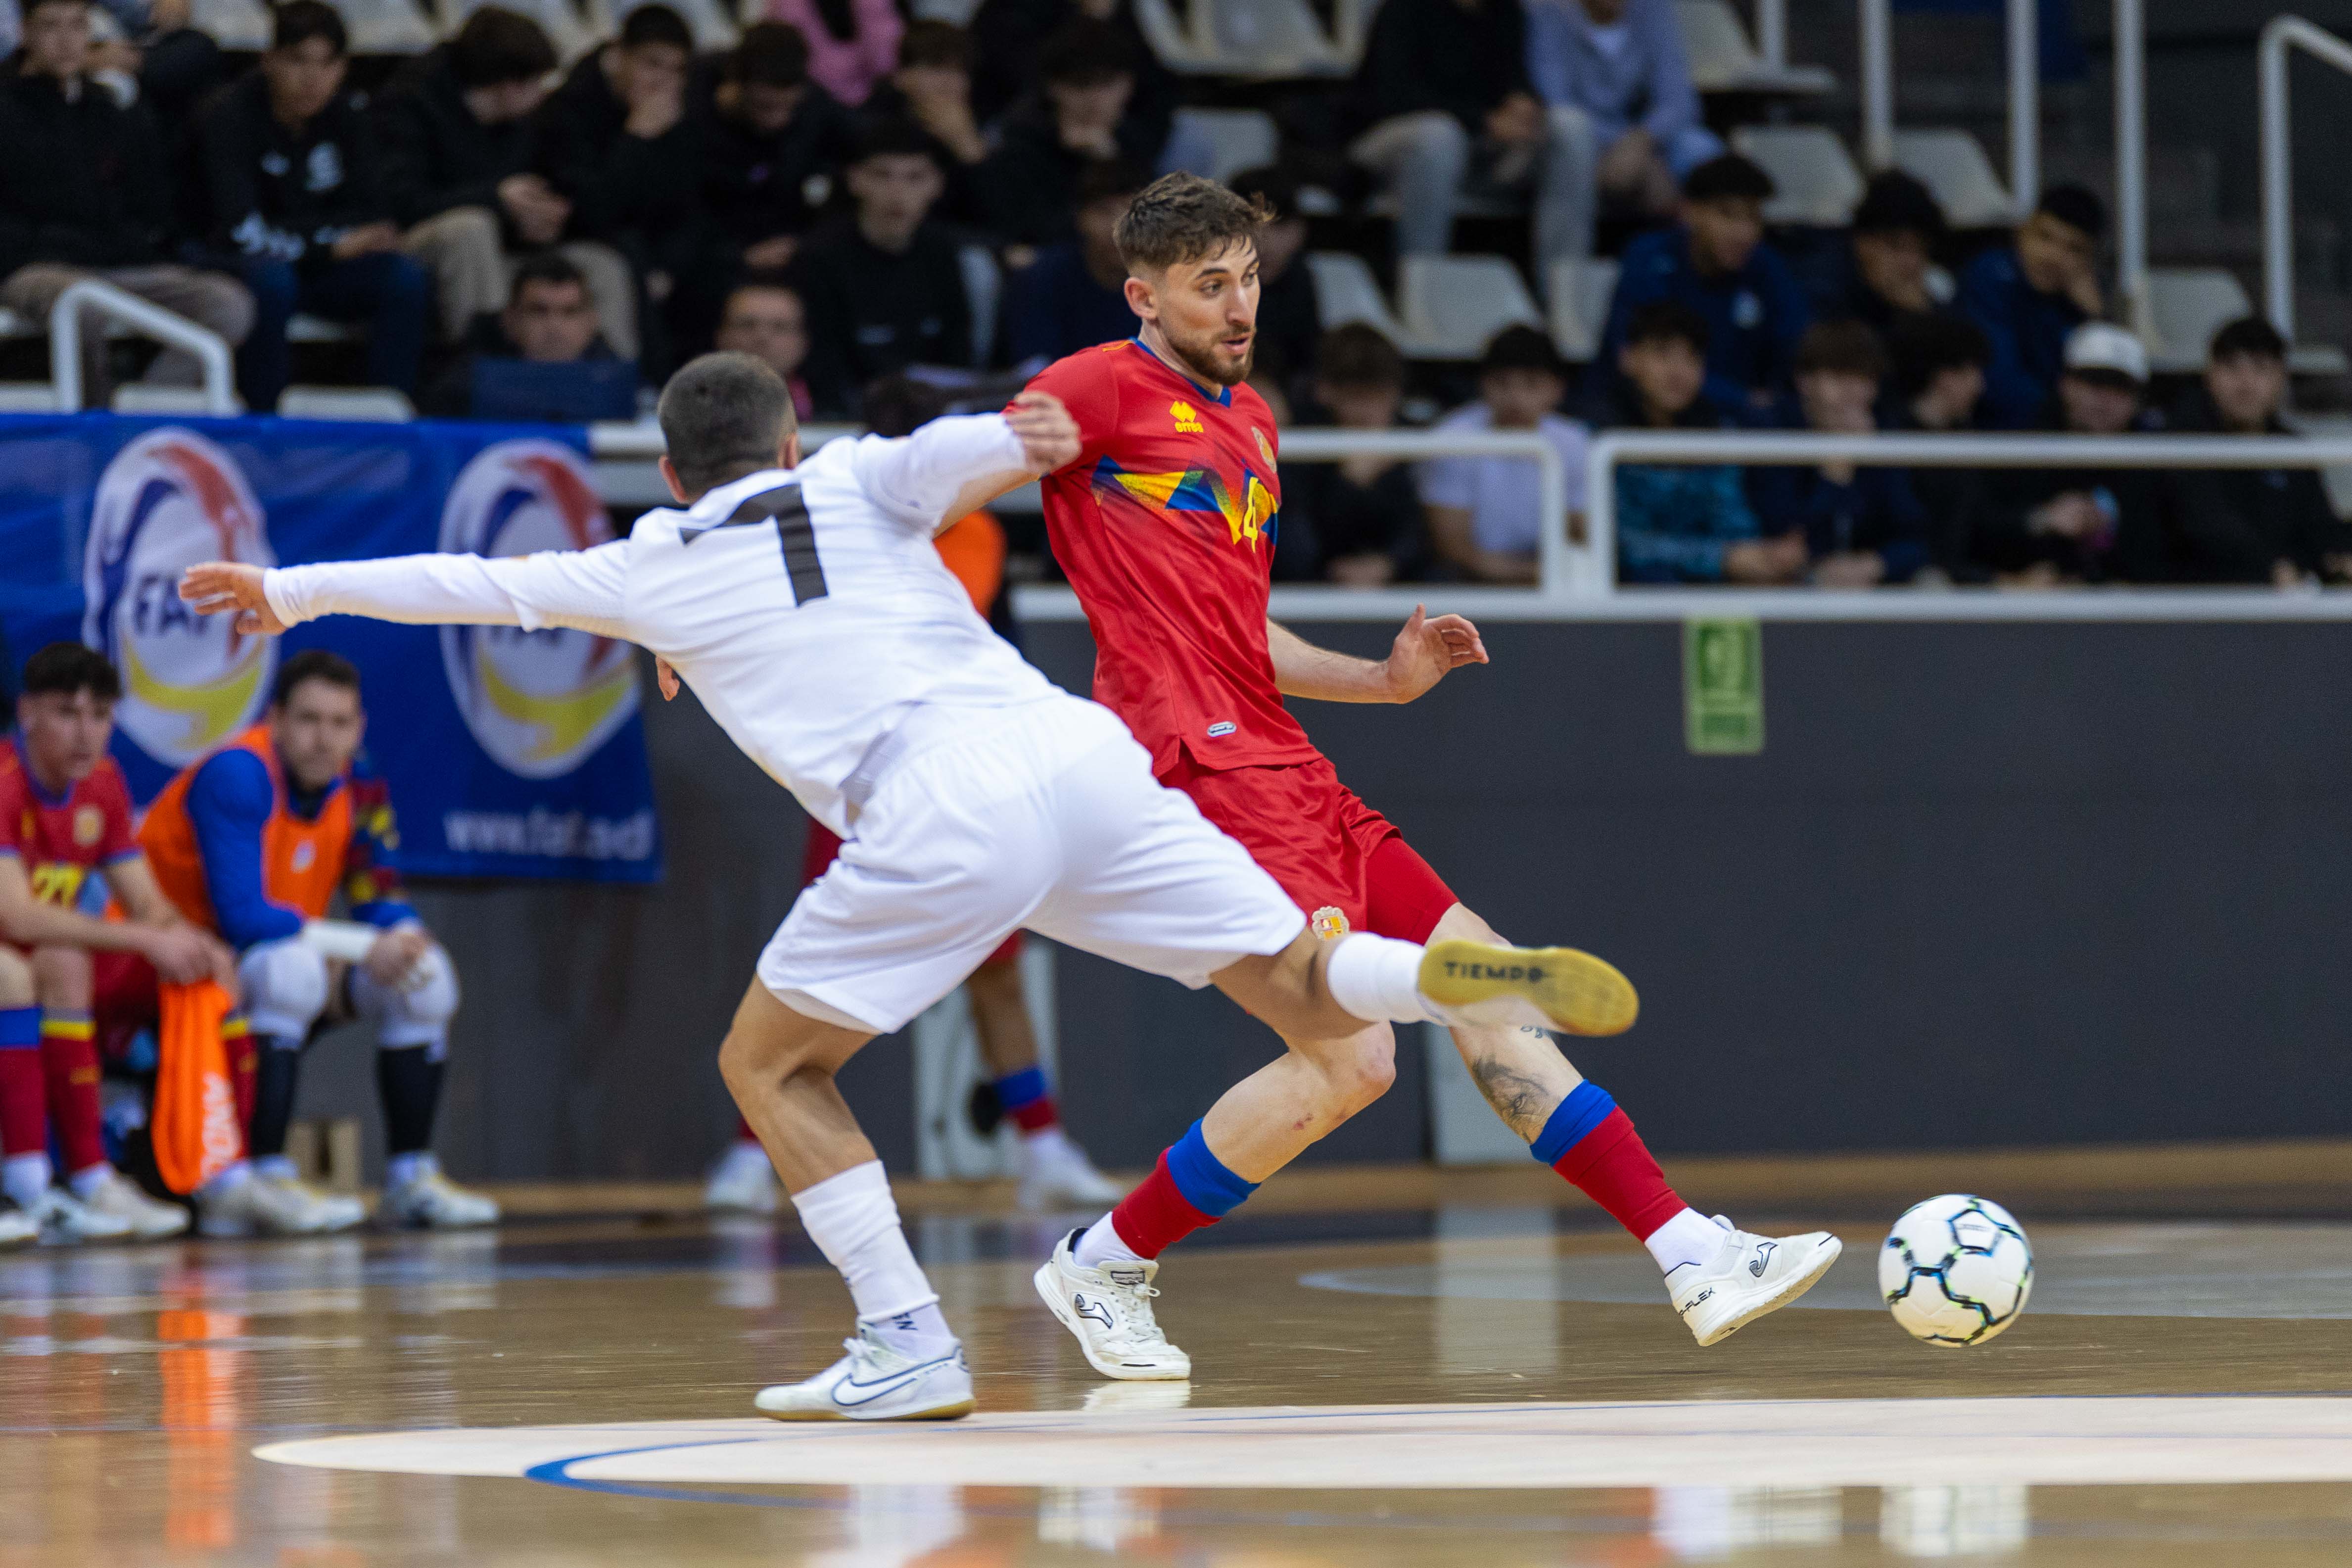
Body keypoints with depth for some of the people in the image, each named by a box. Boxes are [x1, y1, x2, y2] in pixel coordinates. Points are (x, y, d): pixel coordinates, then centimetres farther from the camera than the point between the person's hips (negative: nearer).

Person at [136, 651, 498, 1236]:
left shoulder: (358, 788, 0)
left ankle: (410, 1177, 2)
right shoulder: (237, 776, -24)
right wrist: (365, 948, -28)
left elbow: (380, 901, 3)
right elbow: (243, 919, -31)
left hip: (288, 959, 8)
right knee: (292, 968, -36)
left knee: (426, 977, -3)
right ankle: (261, 1177, -35)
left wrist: (405, 937, -22)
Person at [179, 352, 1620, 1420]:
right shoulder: (856, 482, 25)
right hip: (1071, 746, 3)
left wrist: (294, 591, 41)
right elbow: (953, 453, -1)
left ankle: (910, 1346, 2)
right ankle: (1476, 975, -20)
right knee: (1307, 993, 9)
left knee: (770, 1065, 13)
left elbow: (467, 584, 32)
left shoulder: (649, 571, 22)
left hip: (937, 814, -3)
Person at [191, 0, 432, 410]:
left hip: (320, 268, 5)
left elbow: (372, 216, -1)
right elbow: (243, 231, -20)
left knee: (407, 280, -22)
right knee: (271, 280, -39)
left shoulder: (345, 116, 1)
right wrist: (331, 245, -19)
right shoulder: (231, 117, -14)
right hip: (244, 267, -5)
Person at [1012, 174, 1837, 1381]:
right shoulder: (1104, 389, -2)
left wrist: (1384, 680, 20)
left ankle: (1692, 1258, 6)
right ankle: (1101, 1270, -1)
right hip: (1203, 771, -9)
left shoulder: (1249, 419, 24)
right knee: (1349, 1062, -17)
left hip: (1283, 771, 9)